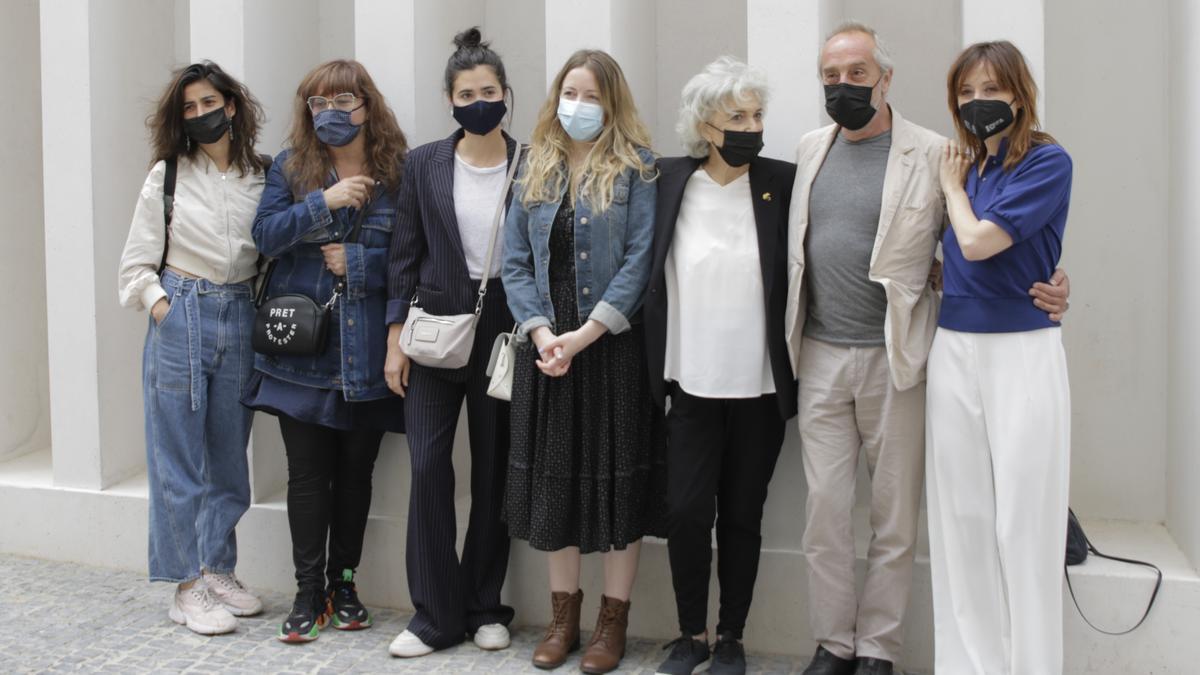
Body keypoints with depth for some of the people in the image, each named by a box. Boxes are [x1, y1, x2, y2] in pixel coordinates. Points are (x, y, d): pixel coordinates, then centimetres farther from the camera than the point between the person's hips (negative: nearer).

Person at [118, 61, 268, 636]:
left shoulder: (261, 177, 6)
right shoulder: (167, 175, 1)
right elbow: (137, 261, 3)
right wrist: (162, 303, -10)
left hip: (240, 319, 3)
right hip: (181, 316, -3)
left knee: (229, 453, 10)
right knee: (179, 458, 0)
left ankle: (218, 571, 23)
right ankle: (188, 588, 9)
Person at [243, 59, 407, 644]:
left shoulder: (398, 172, 2)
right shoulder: (290, 167, 6)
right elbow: (266, 234, -7)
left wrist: (355, 261, -13)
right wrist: (325, 201, -17)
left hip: (368, 350, 0)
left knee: (356, 470, 10)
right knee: (307, 472, 2)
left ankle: (343, 583, 25)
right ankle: (309, 592, 13)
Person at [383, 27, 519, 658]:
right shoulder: (424, 164, 4)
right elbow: (404, 255, 5)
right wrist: (395, 339, 0)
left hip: (504, 329, 0)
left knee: (494, 471, 7)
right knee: (428, 469, -4)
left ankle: (484, 607, 22)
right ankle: (435, 614, 9)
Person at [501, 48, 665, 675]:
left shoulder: (634, 169, -1)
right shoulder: (535, 170, 11)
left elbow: (639, 261, -10)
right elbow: (515, 261, 6)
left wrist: (584, 335, -16)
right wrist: (541, 332, -8)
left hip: (614, 346, -4)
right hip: (545, 349, 4)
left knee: (617, 477, 2)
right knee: (552, 476, 9)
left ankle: (613, 621, 16)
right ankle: (563, 616, 23)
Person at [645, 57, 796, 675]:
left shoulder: (782, 183, -2)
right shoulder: (667, 181, 0)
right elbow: (646, 273, 8)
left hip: (761, 387, 0)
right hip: (692, 385, 0)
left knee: (741, 515, 9)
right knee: (686, 512, -2)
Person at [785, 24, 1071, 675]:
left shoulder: (932, 153, -4)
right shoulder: (809, 149, 10)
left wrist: (1042, 287, -14)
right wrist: (792, 341, 14)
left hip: (895, 359, -3)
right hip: (820, 356, 4)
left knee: (893, 518, 6)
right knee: (825, 513, 7)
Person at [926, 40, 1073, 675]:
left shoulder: (1048, 163, -5)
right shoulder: (965, 166, 13)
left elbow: (978, 242, -14)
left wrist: (954, 186, 0)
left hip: (1021, 353, -6)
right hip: (954, 351, 6)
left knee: (1023, 522, -1)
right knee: (960, 517, 8)